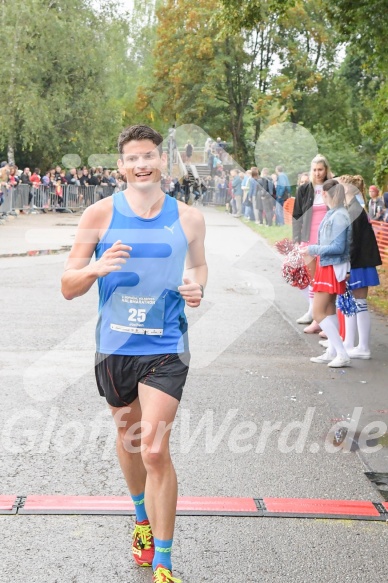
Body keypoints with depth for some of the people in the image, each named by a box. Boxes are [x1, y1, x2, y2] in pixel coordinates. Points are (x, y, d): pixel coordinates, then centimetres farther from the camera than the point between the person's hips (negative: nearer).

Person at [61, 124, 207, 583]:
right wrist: (96, 269, -24)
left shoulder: (188, 218, -1)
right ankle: (143, 519, 48)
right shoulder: (99, 215, -5)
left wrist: (197, 287, -6)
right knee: (128, 436, 20)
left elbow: (198, 264, 17)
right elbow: (68, 287, -3)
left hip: (166, 348, -2)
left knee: (155, 450, -11)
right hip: (115, 346, 2)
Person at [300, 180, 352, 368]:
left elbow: (338, 247, -23)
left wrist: (313, 250, -16)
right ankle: (332, 352, 25)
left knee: (318, 312, -7)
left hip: (332, 268, -9)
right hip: (326, 266, 9)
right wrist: (312, 249, 5)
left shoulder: (339, 217, -21)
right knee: (329, 310, 16)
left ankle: (342, 354, -5)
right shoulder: (332, 214, 5)